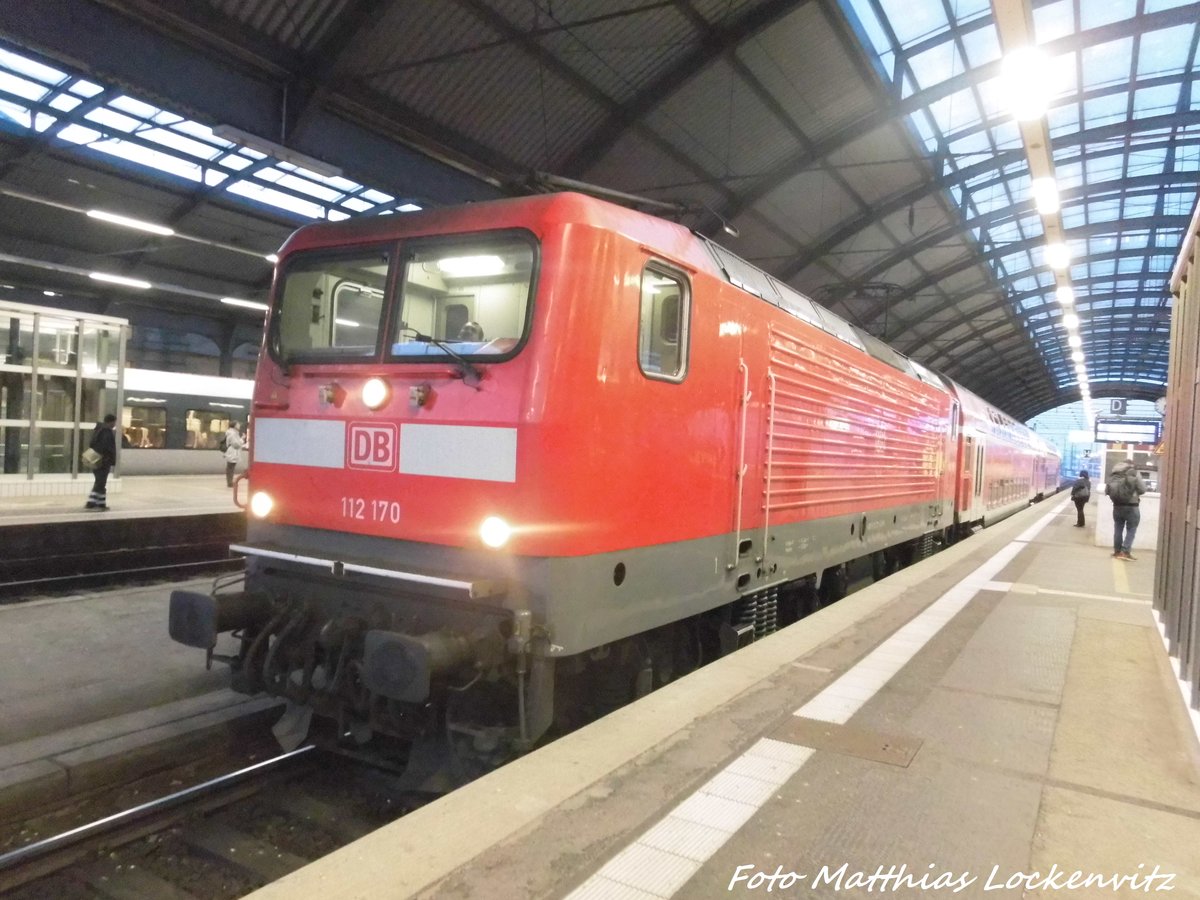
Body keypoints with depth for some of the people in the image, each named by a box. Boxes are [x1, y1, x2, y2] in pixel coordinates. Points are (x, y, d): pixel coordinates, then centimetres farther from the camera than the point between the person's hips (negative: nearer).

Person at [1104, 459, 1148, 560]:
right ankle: (1125, 552, -2)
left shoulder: (1113, 474, 4)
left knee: (1118, 529, 12)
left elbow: (1106, 490, 6)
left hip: (1117, 506, 4)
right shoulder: (1134, 473, -8)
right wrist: (1135, 493, 13)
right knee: (1131, 530, 4)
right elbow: (1142, 489, -7)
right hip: (1131, 506, -4)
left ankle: (1117, 551, 17)